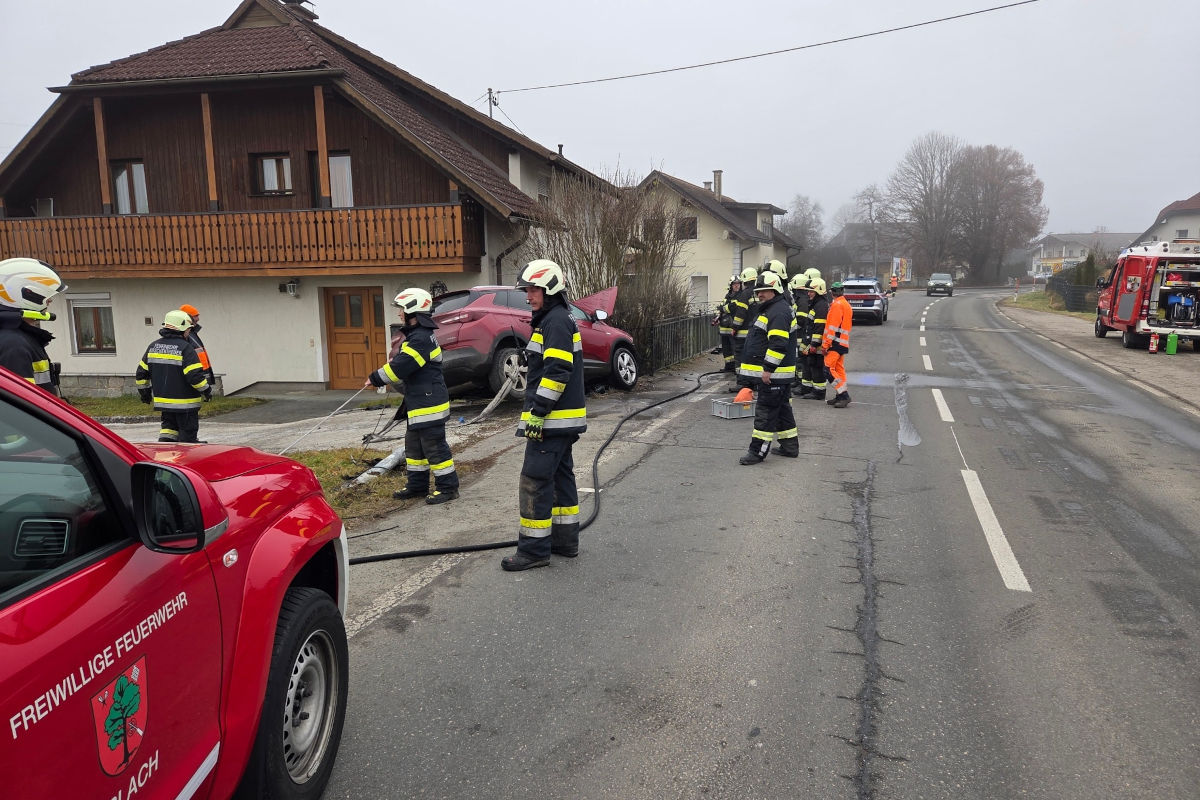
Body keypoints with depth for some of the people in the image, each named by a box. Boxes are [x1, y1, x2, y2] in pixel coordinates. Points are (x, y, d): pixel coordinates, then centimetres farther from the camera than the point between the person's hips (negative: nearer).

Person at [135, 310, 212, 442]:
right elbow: (195, 375, -21)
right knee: (187, 436, 4)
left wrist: (144, 392, 26)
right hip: (185, 403, -6)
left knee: (169, 428, 18)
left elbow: (141, 373, 13)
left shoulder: (153, 346, 7)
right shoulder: (185, 348, -16)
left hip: (162, 400, 6)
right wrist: (207, 391, -6)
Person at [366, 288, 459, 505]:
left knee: (434, 446, -3)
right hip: (419, 403, 11)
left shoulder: (421, 339, -21)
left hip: (429, 404, -11)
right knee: (414, 444, 18)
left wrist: (375, 378, -11)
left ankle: (447, 486, 6)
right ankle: (417, 485, 28)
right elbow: (404, 365, 22)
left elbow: (400, 367, -23)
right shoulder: (416, 335, 13)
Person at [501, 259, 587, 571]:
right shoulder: (551, 320, 18)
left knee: (535, 481, -7)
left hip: (553, 420, -11)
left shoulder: (557, 321, -15)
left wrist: (538, 411, -23)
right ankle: (565, 540, 23)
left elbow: (557, 371, -23)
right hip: (560, 421, 11)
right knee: (560, 476, 15)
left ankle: (534, 549, -1)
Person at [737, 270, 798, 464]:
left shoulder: (778, 312, -18)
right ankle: (790, 447, 25)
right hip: (777, 374, 11)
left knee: (765, 411, -7)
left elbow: (778, 344, -26)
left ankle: (758, 451, -3)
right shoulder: (770, 309, 18)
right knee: (782, 409, 16)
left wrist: (768, 369, -25)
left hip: (774, 374, -11)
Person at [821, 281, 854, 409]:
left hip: (836, 342, -10)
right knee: (839, 369, 12)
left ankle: (843, 394, -18)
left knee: (829, 368, -12)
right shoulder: (846, 304, 20)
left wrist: (825, 344, -16)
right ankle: (840, 397, 14)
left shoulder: (837, 305, -12)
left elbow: (833, 327, -17)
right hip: (844, 343, 10)